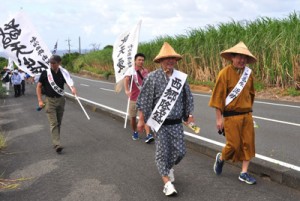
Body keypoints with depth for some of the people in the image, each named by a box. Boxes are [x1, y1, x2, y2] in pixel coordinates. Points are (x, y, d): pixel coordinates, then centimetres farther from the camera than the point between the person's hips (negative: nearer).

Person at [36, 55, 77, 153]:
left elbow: (69, 83, -11)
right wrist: (40, 100, -7)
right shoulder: (45, 73, -4)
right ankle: (57, 145, -15)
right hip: (50, 100, -3)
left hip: (60, 100, 3)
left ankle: (56, 142, 25)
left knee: (59, 123, 11)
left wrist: (73, 89, -35)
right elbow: (39, 86, 0)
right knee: (53, 123, -10)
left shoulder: (63, 73, 0)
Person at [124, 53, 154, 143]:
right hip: (133, 98, -2)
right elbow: (126, 79, -30)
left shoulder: (146, 71, 5)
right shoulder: (131, 70, -10)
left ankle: (148, 135, -18)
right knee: (133, 117, 10)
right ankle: (135, 132, 31)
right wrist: (127, 90, -47)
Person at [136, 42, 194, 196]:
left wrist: (189, 115, 12)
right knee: (162, 152, -3)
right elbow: (144, 100, -4)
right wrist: (141, 120, -3)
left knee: (180, 151, 5)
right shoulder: (152, 77, -8)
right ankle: (167, 182, 6)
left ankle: (169, 167, 36)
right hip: (160, 122, -3)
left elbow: (188, 98, 13)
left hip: (176, 123, 3)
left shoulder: (181, 77, 2)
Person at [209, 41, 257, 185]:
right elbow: (218, 97, -11)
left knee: (248, 143, 5)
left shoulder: (248, 73, 4)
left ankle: (244, 173, 16)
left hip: (247, 115, 5)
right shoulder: (225, 73, -12)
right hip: (231, 115, -5)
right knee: (234, 144, -1)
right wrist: (219, 118, -11)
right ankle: (220, 158, 31)